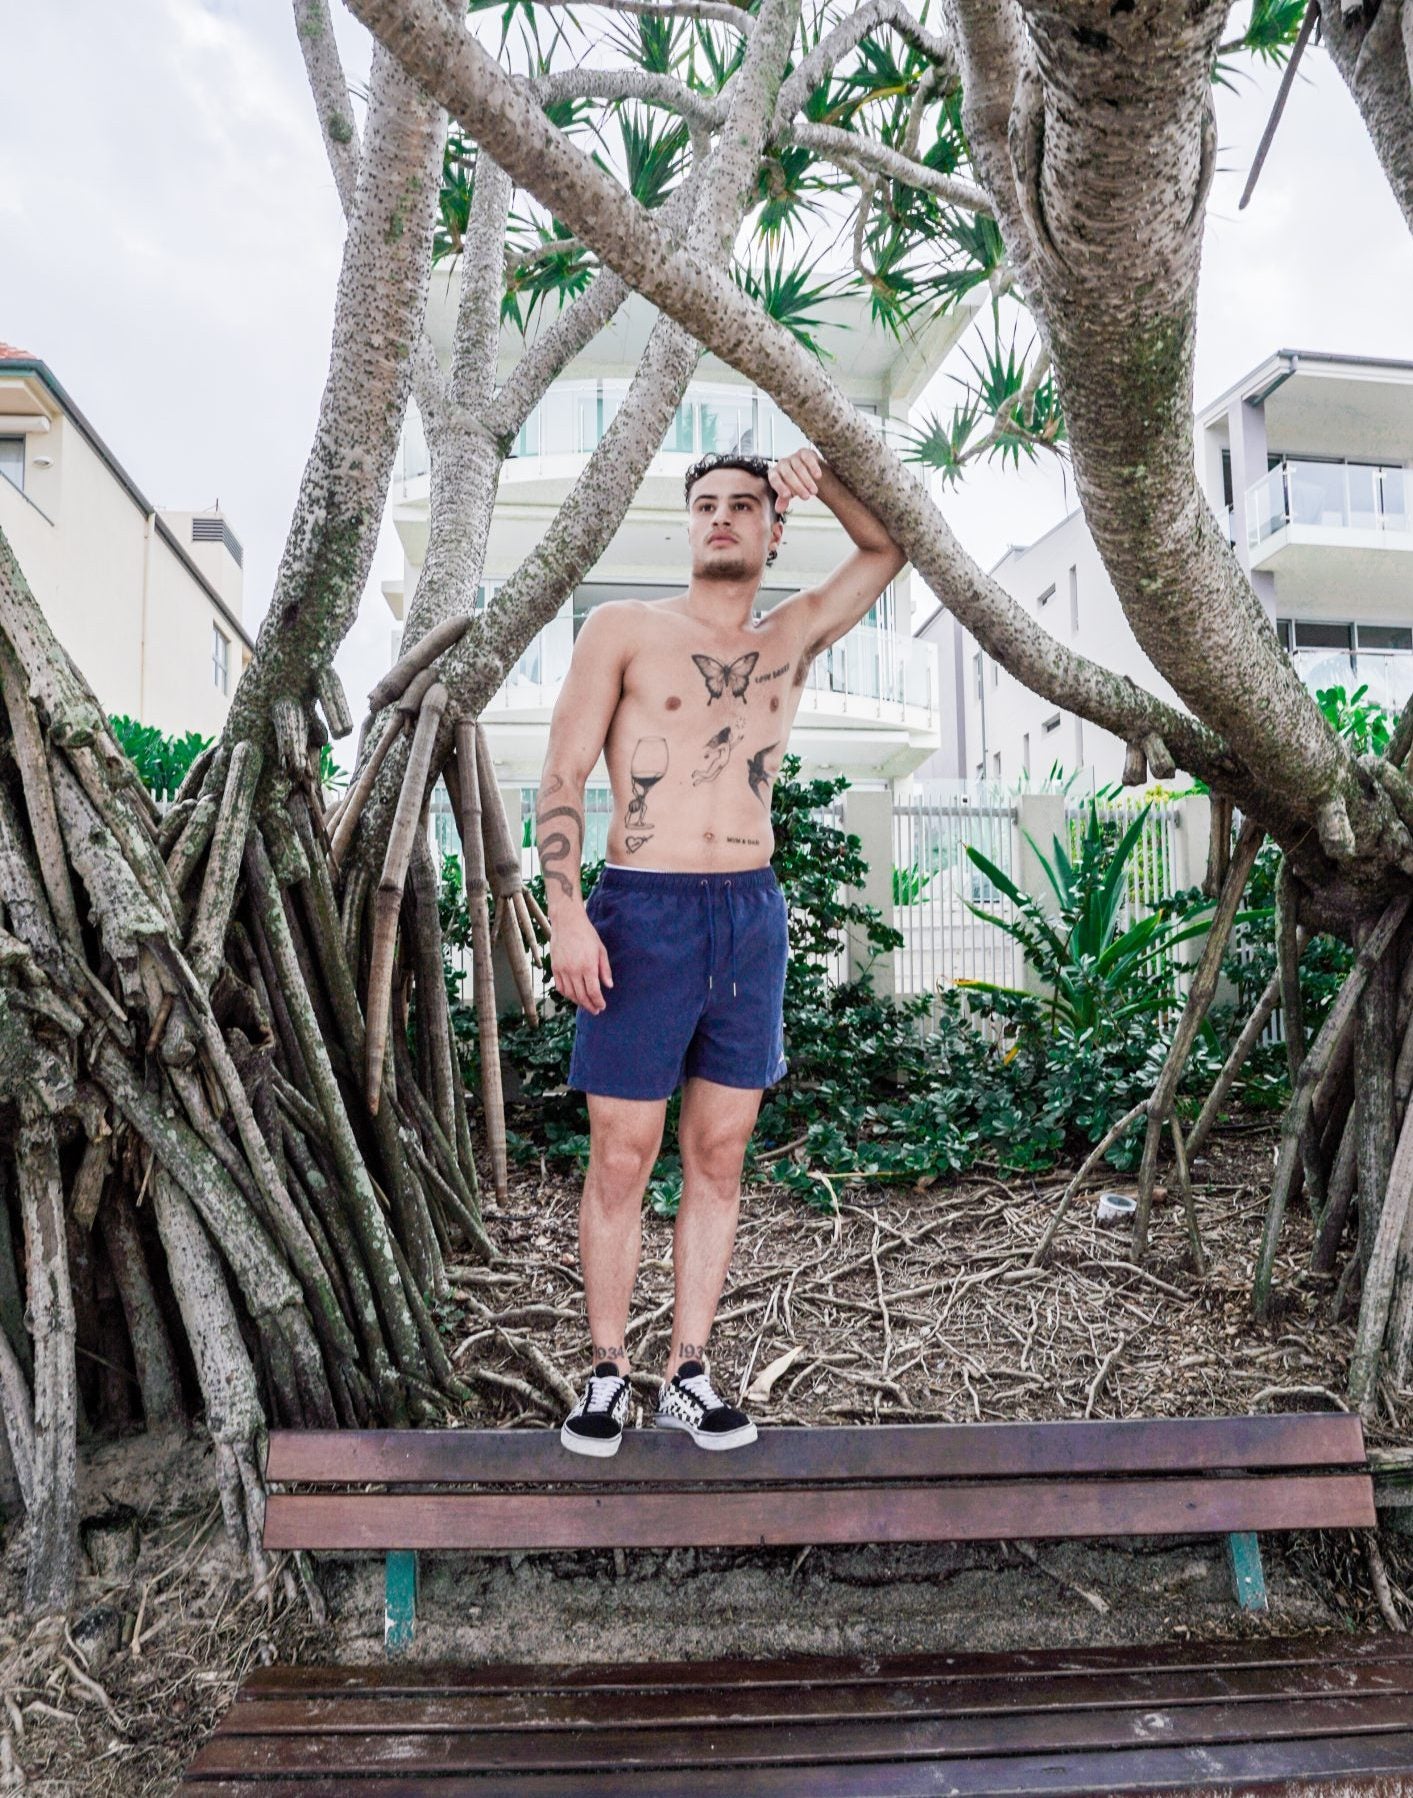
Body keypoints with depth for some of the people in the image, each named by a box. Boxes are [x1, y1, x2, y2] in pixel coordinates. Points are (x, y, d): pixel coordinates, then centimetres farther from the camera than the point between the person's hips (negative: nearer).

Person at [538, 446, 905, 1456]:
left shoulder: (792, 640, 13)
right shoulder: (624, 632, 3)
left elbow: (891, 545, 17)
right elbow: (563, 778, -2)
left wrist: (817, 472, 1)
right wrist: (567, 914, -13)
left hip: (753, 917, 4)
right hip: (641, 914, -3)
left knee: (719, 1158, 8)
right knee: (621, 1161, 1)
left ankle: (689, 1376, 20)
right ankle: (608, 1374, 19)